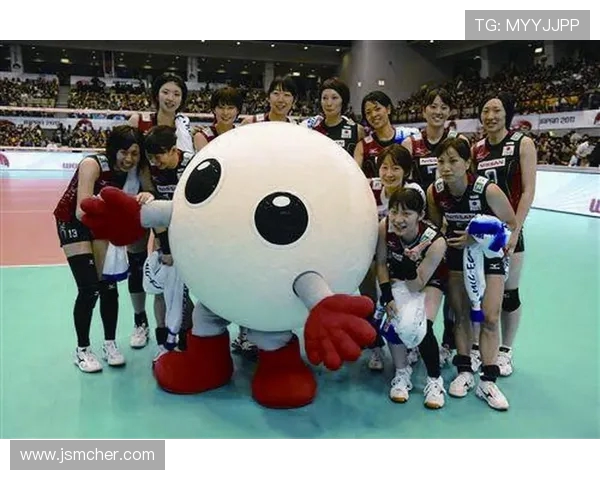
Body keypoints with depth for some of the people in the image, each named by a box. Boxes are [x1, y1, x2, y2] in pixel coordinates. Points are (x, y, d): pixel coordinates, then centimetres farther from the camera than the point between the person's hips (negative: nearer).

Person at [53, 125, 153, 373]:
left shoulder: (138, 169, -19)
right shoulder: (92, 164, -31)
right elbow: (82, 211, -36)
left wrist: (148, 197, -45)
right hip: (73, 222, -4)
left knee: (109, 285, 0)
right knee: (89, 289, -10)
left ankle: (110, 343, 18)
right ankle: (82, 349, 8)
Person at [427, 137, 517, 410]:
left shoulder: (488, 189, -28)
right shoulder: (434, 191, -17)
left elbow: (510, 224, -15)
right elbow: (435, 226, 0)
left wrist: (476, 239, -25)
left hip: (489, 254, -3)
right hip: (457, 254, 3)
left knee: (489, 317, -5)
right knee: (461, 315, 7)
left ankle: (487, 382, 7)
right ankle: (464, 372, 20)